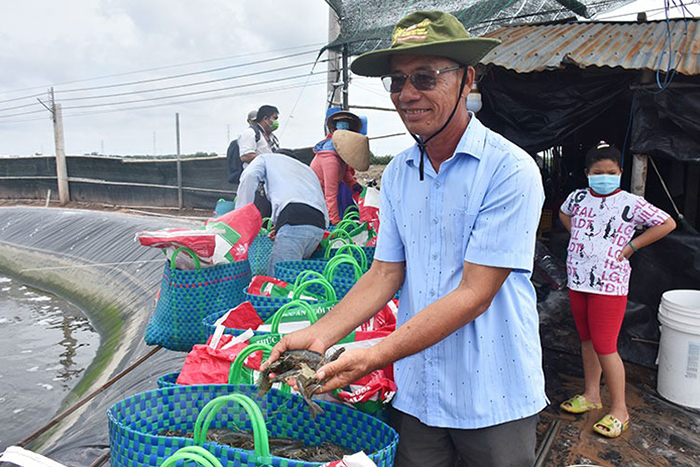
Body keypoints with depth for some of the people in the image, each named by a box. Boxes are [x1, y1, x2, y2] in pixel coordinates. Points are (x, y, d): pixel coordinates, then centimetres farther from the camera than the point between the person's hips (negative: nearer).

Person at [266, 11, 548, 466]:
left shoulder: (511, 170, -16)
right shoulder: (397, 174, 3)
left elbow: (474, 294, -20)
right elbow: (385, 273, 2)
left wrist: (375, 356, -25)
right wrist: (320, 335, -11)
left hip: (494, 398, -4)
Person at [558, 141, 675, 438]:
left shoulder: (630, 203, -7)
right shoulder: (578, 197, 6)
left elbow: (667, 223, -3)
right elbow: (564, 213, 28)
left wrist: (630, 247, -6)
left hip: (609, 283, -5)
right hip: (577, 280, 5)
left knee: (604, 346, -5)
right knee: (587, 340, 16)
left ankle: (619, 410, 11)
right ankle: (591, 395, 31)